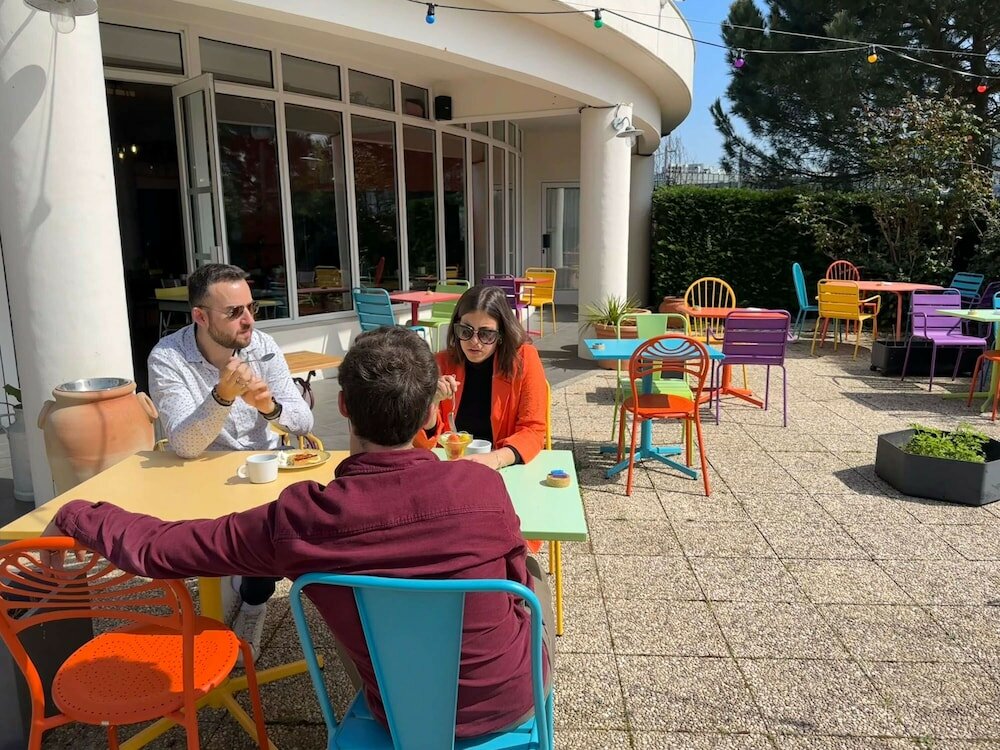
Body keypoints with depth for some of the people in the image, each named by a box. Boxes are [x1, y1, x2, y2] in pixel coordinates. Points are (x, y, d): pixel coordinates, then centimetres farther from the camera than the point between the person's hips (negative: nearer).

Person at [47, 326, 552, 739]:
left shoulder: (297, 521, -26)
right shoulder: (482, 486, -27)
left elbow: (154, 549, -12)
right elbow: (513, 579, -6)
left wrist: (73, 513, 7)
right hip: (510, 698, 0)